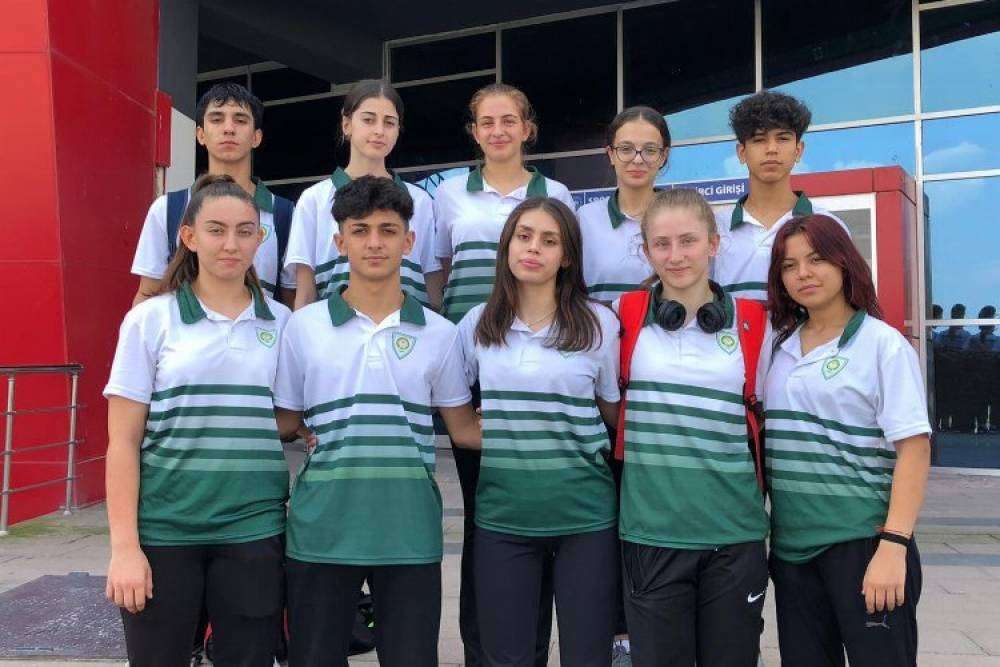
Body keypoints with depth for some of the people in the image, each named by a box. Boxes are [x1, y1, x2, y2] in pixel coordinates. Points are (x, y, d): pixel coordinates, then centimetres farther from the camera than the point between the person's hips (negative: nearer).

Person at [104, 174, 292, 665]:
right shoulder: (150, 320, 0)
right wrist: (124, 546, -7)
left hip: (254, 533, 2)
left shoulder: (282, 323, 6)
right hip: (162, 532, -1)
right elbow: (123, 442, -2)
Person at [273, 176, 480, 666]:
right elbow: (283, 421, 9)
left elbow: (463, 427, 8)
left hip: (410, 534, 0)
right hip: (322, 530, 0)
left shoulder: (439, 333, 4)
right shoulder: (303, 326, 3)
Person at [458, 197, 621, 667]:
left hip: (585, 515, -1)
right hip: (502, 516, 2)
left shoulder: (599, 323, -2)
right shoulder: (476, 325, 4)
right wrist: (495, 427, 4)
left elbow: (615, 413, 8)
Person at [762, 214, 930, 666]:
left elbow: (914, 448, -11)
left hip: (861, 541, -5)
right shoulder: (778, 345, 9)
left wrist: (893, 545, -19)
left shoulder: (883, 344, -5)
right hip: (791, 543, 5)